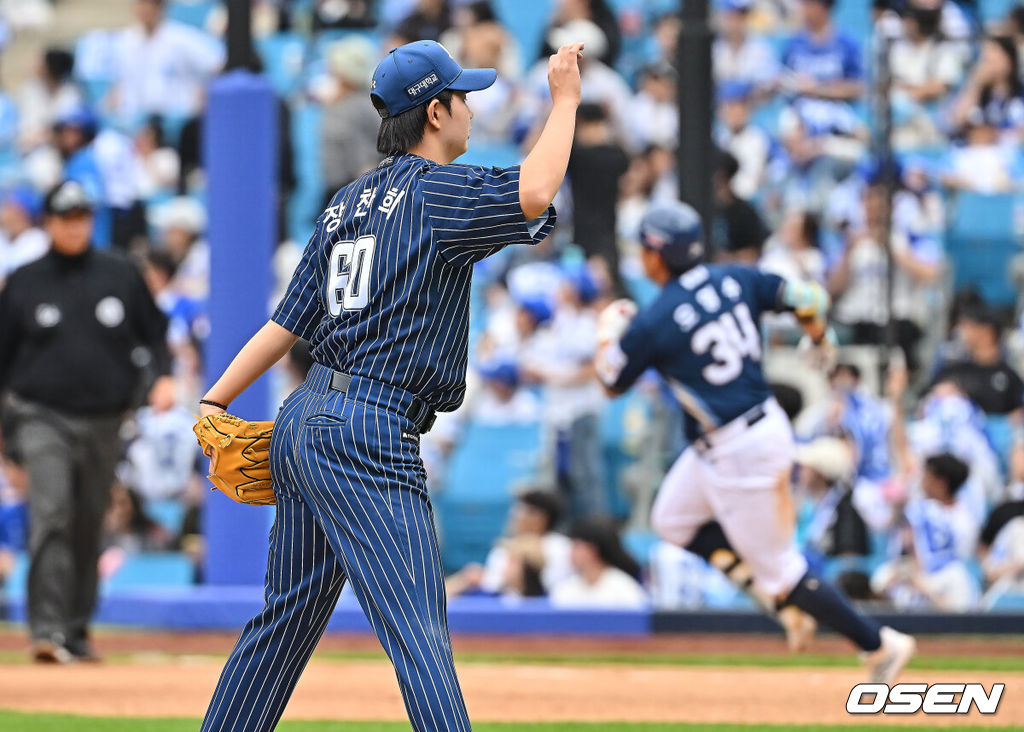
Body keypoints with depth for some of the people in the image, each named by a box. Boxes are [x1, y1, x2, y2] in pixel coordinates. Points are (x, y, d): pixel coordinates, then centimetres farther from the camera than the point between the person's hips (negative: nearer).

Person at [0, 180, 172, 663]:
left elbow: (155, 330, 14)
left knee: (89, 528, 9)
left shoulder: (121, 276, 7)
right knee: (51, 514, -19)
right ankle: (47, 629, -25)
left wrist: (163, 375, -5)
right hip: (43, 417, -3)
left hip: (103, 421, 3)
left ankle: (76, 632, 22)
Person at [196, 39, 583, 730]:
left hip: (302, 420, 9)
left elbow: (288, 320, 15)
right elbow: (530, 195, -26)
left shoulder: (346, 205, 17)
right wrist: (565, 100, -14)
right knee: (418, 628, -14)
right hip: (369, 434, -9)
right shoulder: (437, 192, -8)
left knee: (289, 618, 17)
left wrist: (215, 402, 12)